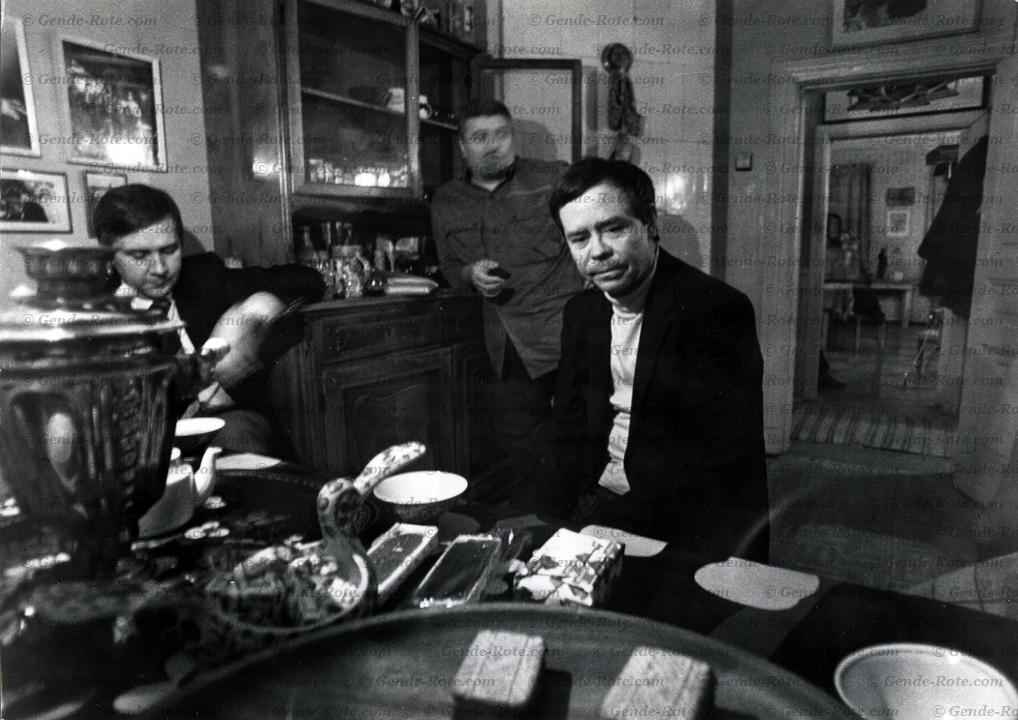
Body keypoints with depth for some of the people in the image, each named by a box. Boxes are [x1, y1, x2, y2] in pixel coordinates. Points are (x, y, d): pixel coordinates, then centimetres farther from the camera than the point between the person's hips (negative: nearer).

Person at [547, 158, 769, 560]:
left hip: (694, 530, -5)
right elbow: (572, 424, 10)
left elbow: (724, 453, -20)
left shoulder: (718, 310, -16)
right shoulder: (581, 312, 5)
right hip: (600, 504, 5)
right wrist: (561, 510, -5)